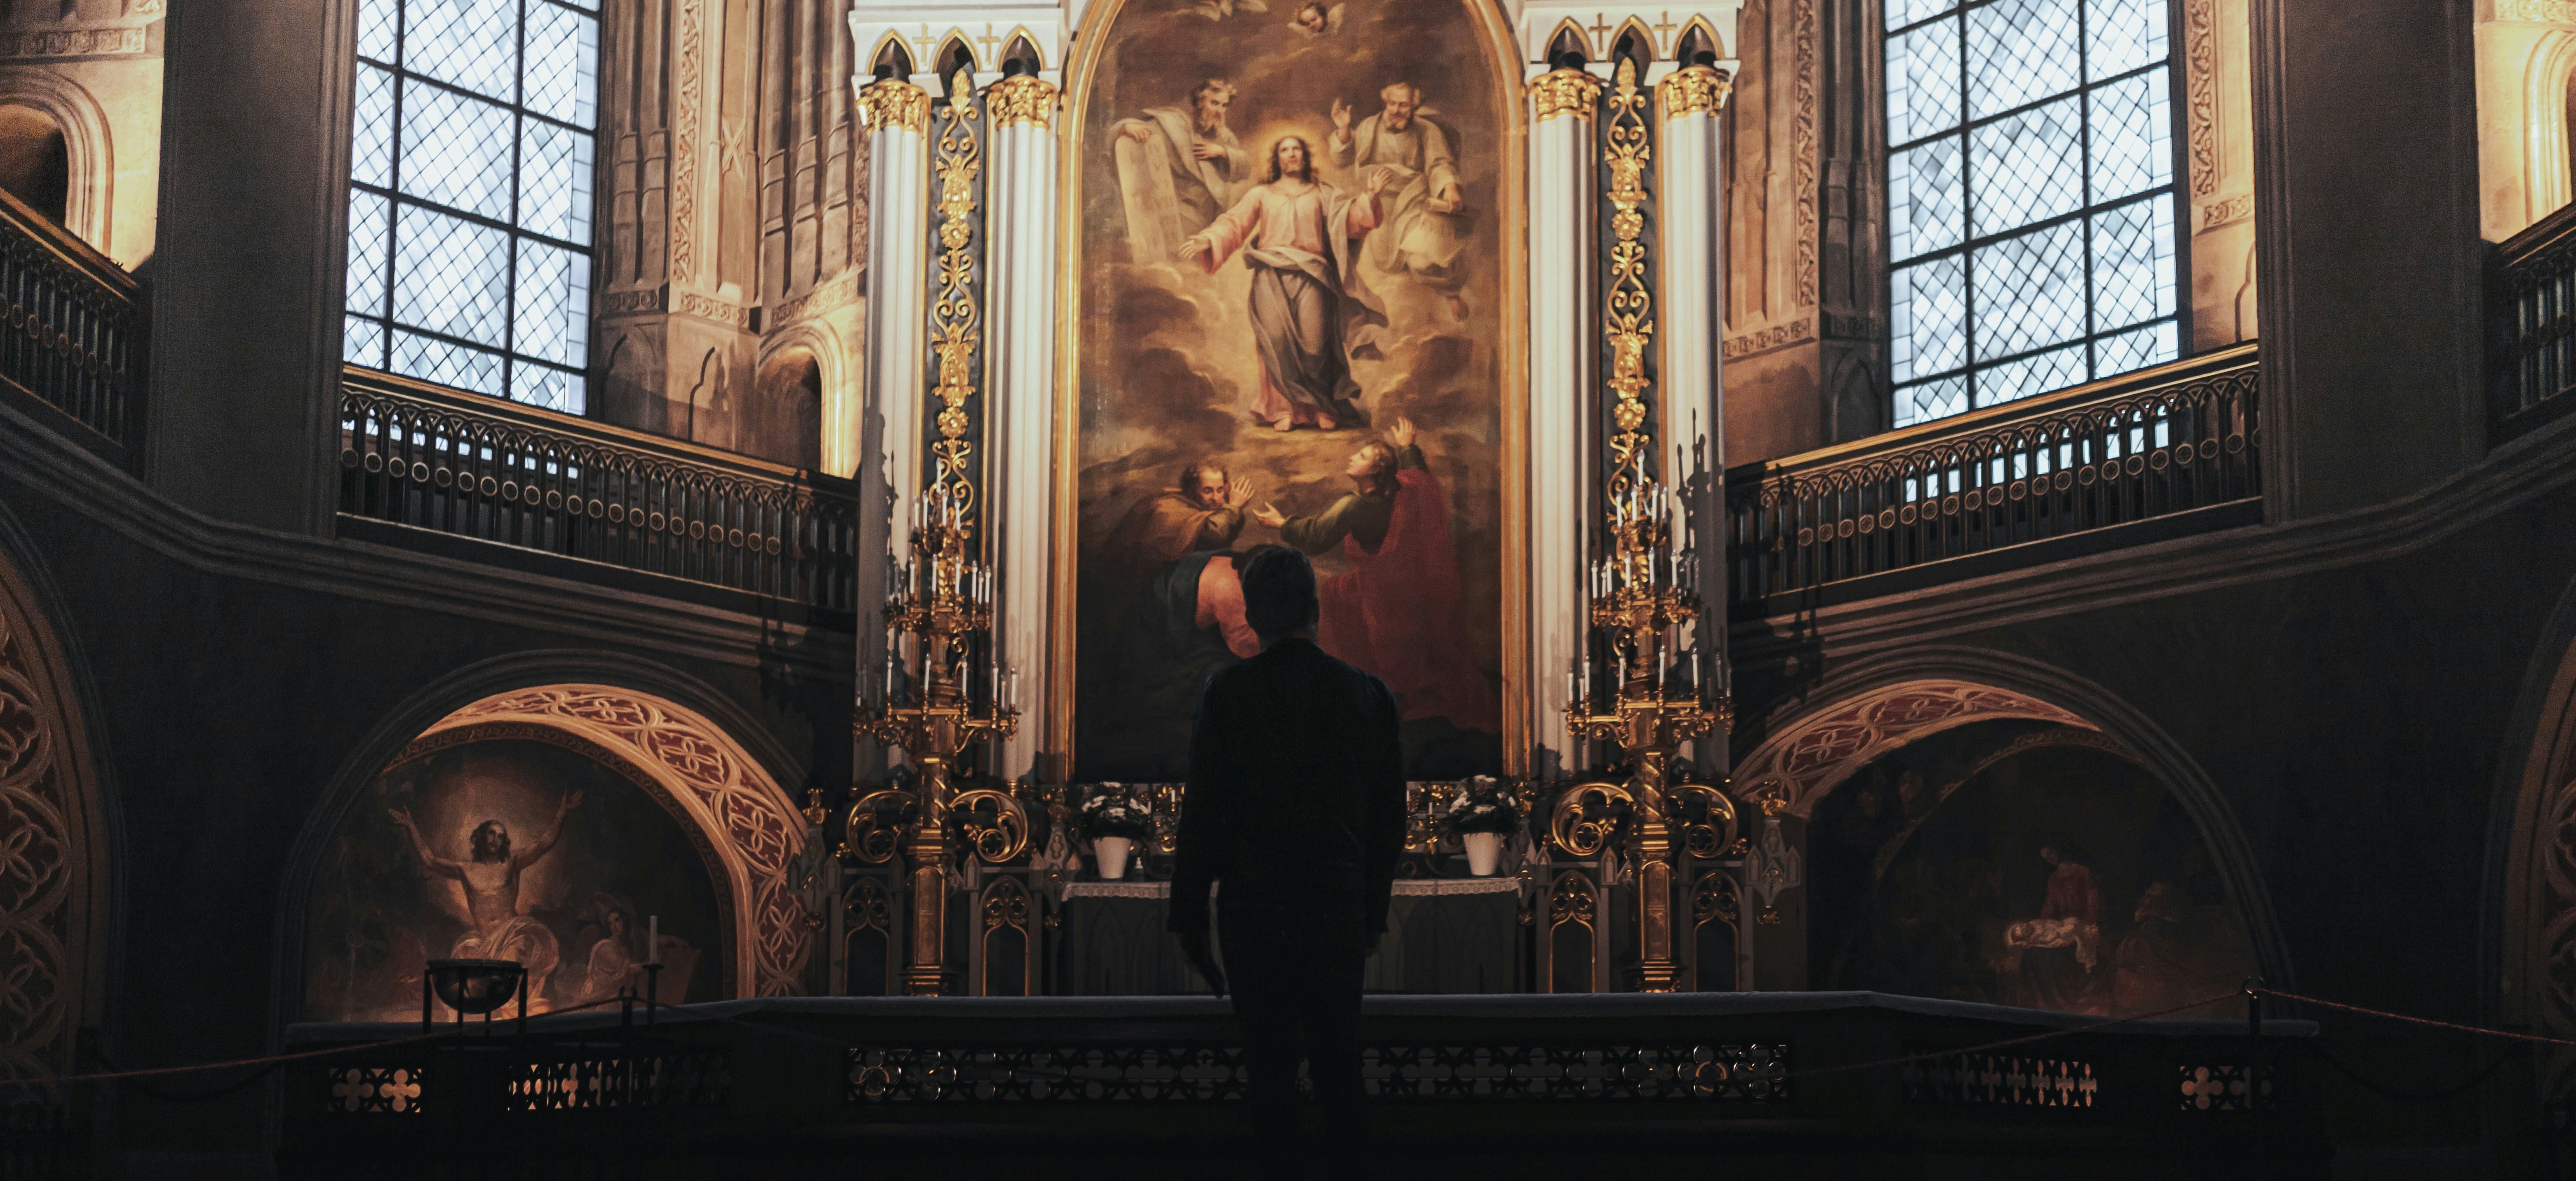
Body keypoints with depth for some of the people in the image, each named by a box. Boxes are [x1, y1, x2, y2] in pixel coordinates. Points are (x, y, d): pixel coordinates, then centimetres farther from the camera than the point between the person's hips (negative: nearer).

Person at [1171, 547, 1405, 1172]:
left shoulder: (1228, 692, -7)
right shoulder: (1368, 693, 0)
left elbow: (1203, 811, -7)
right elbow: (1389, 815, 5)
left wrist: (1189, 916, 1)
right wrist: (1374, 908, 15)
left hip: (1255, 911, -2)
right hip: (1340, 910, 2)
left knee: (1270, 1065, 5)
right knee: (1339, 1063, 12)